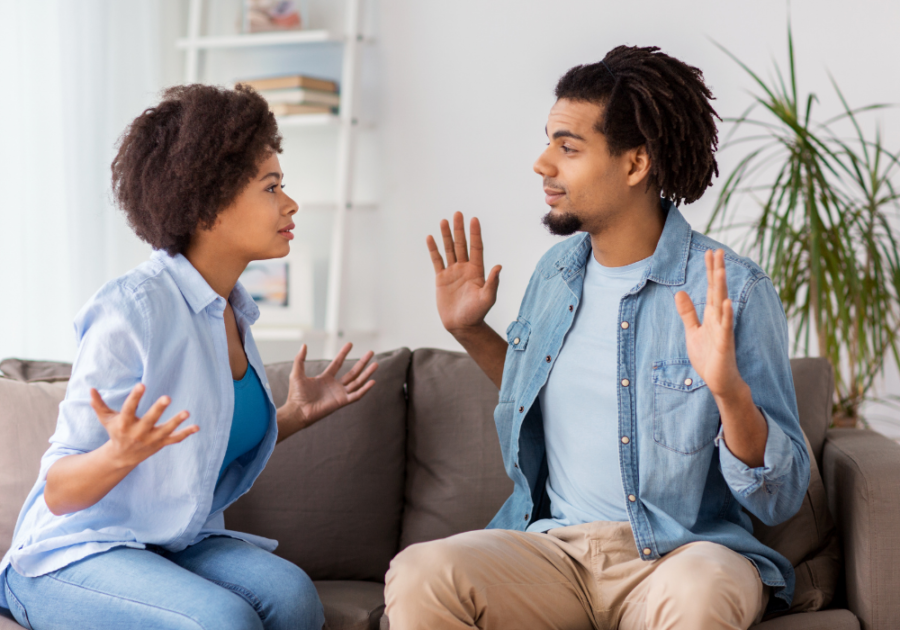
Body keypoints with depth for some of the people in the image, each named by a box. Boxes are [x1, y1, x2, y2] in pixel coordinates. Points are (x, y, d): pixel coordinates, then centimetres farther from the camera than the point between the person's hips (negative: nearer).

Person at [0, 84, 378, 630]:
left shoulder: (230, 310, 6)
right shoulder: (135, 308, -19)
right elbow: (59, 493, -17)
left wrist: (295, 415, 8)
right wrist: (122, 452, -36)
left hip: (175, 545, 7)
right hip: (75, 554, -6)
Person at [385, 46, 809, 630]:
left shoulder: (734, 290, -9)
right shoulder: (554, 272, 9)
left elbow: (780, 499, -9)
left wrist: (728, 389, -26)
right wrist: (469, 330, 16)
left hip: (684, 551, -3)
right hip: (552, 539, 3)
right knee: (418, 576, -27)